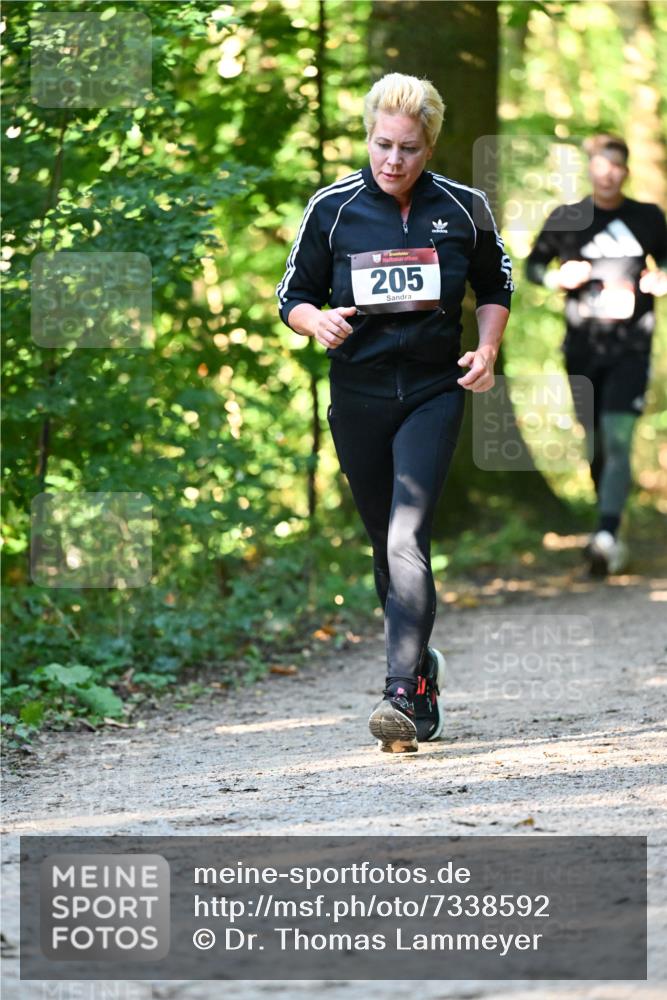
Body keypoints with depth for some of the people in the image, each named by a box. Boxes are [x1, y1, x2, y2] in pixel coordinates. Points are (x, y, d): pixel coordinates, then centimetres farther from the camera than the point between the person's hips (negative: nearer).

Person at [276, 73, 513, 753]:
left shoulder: (463, 208, 0)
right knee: (385, 545, 10)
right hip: (358, 397, 2)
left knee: (407, 536, -19)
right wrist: (318, 321, -18)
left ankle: (403, 695, -25)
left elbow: (495, 283, 17)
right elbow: (293, 295, 5)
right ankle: (422, 670, 30)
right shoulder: (332, 208, -2)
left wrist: (487, 350, 1)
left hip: (434, 391, -2)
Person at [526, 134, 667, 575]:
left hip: (631, 346, -2)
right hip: (582, 346, 2)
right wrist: (555, 278, -9)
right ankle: (612, 531, 27)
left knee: (618, 442, -15)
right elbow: (533, 263, 13)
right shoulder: (566, 219, 4)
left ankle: (606, 535, -24)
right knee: (596, 445, 9)